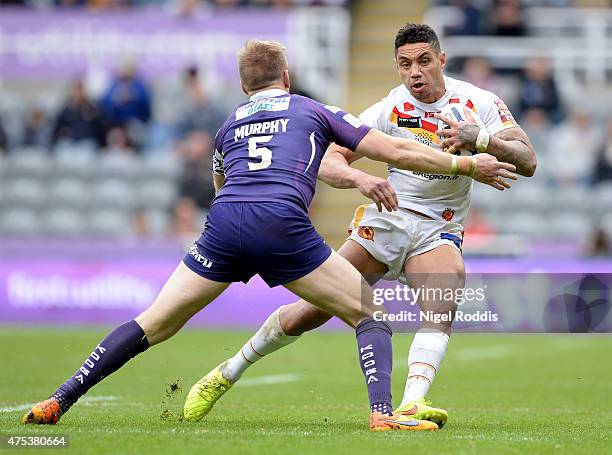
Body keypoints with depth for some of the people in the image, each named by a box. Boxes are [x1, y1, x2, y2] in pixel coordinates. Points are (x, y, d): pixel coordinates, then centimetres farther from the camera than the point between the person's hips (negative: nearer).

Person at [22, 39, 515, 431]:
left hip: (224, 222, 3)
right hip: (282, 224, -3)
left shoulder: (229, 125, 30)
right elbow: (397, 152, 20)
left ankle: (60, 400, 6)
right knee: (369, 314, 10)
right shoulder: (315, 112, 23)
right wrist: (466, 165, 29)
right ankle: (383, 411, -10)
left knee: (154, 324, 12)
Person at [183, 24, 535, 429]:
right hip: (387, 217, 0)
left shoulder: (479, 103, -7)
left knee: (444, 303, -32)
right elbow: (328, 164, -12)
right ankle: (228, 373, 17)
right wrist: (360, 178, -35)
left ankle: (412, 403, -43)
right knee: (310, 312, -3)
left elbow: (527, 162, -15)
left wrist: (476, 138, -33)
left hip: (438, 230, 0)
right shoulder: (390, 109, -8)